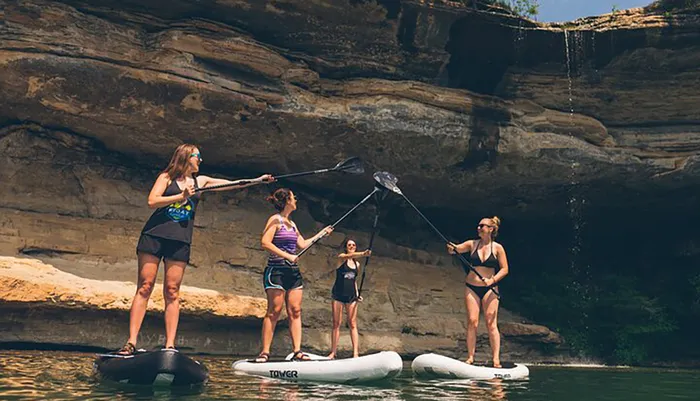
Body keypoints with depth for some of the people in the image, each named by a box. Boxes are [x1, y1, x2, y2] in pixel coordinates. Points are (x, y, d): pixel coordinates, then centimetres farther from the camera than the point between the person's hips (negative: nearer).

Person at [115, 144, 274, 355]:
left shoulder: (201, 181, 17)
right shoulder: (167, 177, 6)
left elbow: (233, 184, 15)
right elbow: (152, 201, -7)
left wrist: (258, 180, 8)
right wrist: (181, 196, -10)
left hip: (180, 241, 3)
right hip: (155, 235, -3)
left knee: (172, 291, -2)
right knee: (144, 287, -5)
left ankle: (170, 345, -4)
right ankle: (131, 342, -6)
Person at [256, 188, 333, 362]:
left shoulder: (292, 224, 19)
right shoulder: (275, 220, -5)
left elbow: (303, 244, 23)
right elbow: (265, 243, -16)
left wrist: (322, 233, 27)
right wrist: (286, 256, -18)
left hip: (293, 272, 8)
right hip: (276, 270, -8)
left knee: (295, 311, 1)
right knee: (274, 310, -9)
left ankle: (297, 351, 0)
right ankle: (265, 352, -6)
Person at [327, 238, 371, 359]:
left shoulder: (357, 264, 14)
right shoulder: (341, 257, -1)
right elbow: (349, 256, -24)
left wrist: (357, 293, 9)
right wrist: (363, 253, -42)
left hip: (351, 296, 4)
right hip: (338, 294, -3)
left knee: (353, 324, -3)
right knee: (336, 324, -1)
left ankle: (356, 353, -7)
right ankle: (333, 352, 3)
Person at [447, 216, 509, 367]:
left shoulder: (498, 248, -1)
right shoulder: (472, 244, 6)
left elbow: (504, 269, -1)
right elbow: (455, 249, -4)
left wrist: (492, 280, -16)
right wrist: (451, 248, -27)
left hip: (489, 289, -2)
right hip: (471, 287, 2)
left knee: (491, 323, -5)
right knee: (472, 322, -2)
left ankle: (496, 359, -4)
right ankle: (470, 357, 2)